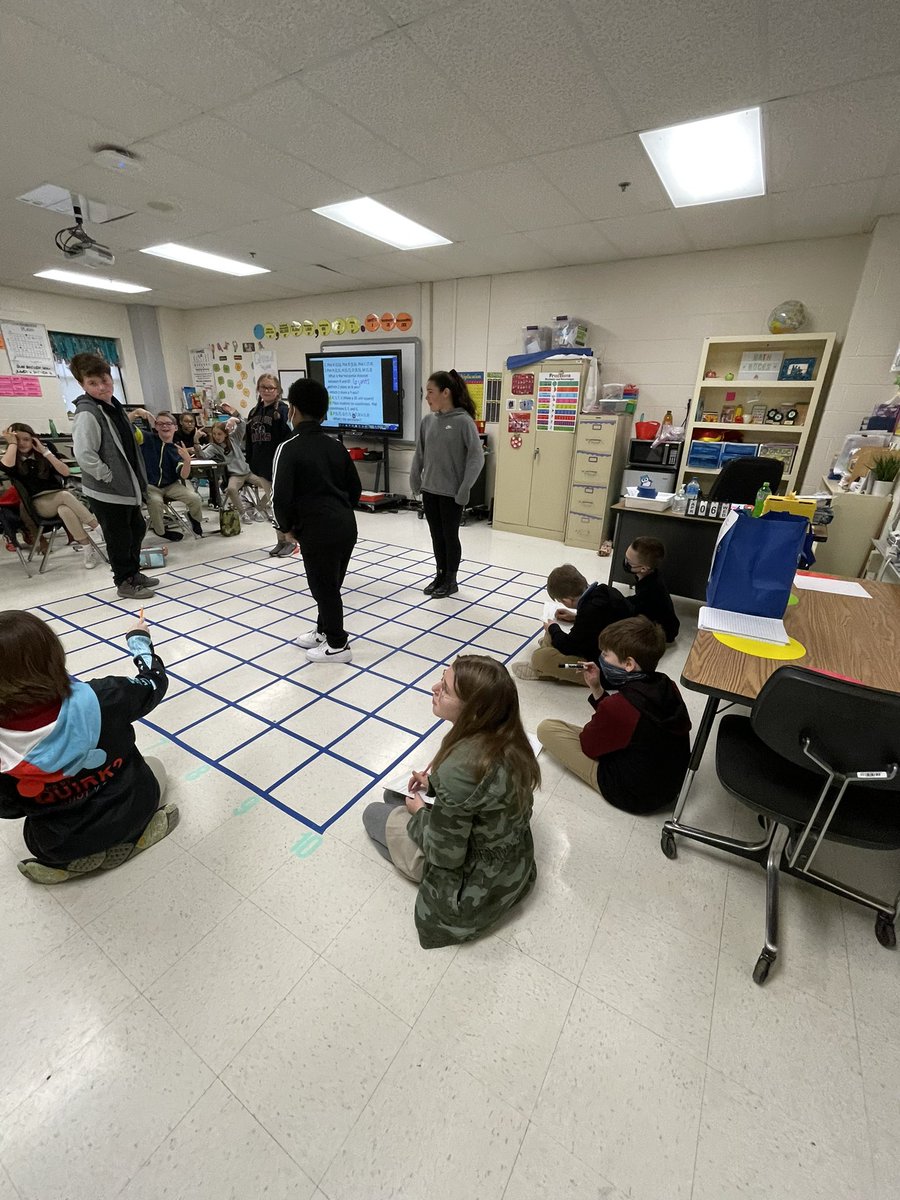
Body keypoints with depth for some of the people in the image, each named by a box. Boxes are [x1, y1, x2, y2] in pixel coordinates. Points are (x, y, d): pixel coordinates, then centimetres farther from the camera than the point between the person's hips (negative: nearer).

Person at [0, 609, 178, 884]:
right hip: (129, 814, -2)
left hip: (57, 844, 2)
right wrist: (139, 640, 5)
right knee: (154, 768, 30)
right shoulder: (101, 700, -32)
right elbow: (154, 682, -11)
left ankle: (71, 861, 10)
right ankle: (130, 838, 7)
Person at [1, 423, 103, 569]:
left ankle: (88, 548, -35)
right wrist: (12, 443, -10)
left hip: (59, 497, 2)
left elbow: (65, 472, -3)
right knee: (65, 496, -36)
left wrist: (45, 452, -9)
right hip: (38, 503, -2)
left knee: (65, 510, -37)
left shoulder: (41, 455, 10)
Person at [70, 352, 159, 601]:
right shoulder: (87, 413, -19)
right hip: (107, 492, -9)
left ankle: (134, 573, 35)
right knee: (119, 537, 3)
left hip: (126, 486, 9)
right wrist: (109, 476, -18)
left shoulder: (112, 405, 9)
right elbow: (83, 455, -25)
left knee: (136, 529, 19)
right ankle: (125, 582, 18)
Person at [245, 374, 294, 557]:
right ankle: (281, 540, 22)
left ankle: (291, 541, 14)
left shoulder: (283, 410, -7)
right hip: (263, 466, 7)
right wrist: (251, 465, 9)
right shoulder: (254, 412, 13)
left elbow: (288, 438, -14)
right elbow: (249, 441, 15)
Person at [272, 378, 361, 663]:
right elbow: (355, 488, 16)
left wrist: (286, 526, 4)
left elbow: (281, 496, -13)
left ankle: (338, 645, 21)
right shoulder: (335, 446, 10)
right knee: (330, 584, 21)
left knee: (324, 587, 8)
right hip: (346, 525, 7)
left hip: (318, 531, -7)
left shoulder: (289, 448, -9)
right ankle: (323, 631, 39)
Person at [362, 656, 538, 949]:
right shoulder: (506, 736, -15)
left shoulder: (458, 768, -38)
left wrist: (419, 812, -7)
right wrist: (433, 784, 2)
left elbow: (445, 855, -23)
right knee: (395, 794, 20)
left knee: (374, 814, 12)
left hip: (474, 885, -7)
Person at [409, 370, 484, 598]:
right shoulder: (427, 421, 4)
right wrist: (415, 481, 8)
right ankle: (439, 576, 30)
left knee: (450, 537, 7)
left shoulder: (463, 421, -12)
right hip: (429, 491, 5)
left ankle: (451, 581, 22)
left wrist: (464, 490, -15)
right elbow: (419, 454, 12)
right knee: (436, 536, 14)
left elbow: (477, 457, -12)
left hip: (451, 493, -5)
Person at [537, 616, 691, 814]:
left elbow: (589, 746, -12)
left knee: (546, 729, -7)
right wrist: (596, 688, -3)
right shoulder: (667, 686, -9)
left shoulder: (616, 706, -32)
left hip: (633, 796, -8)